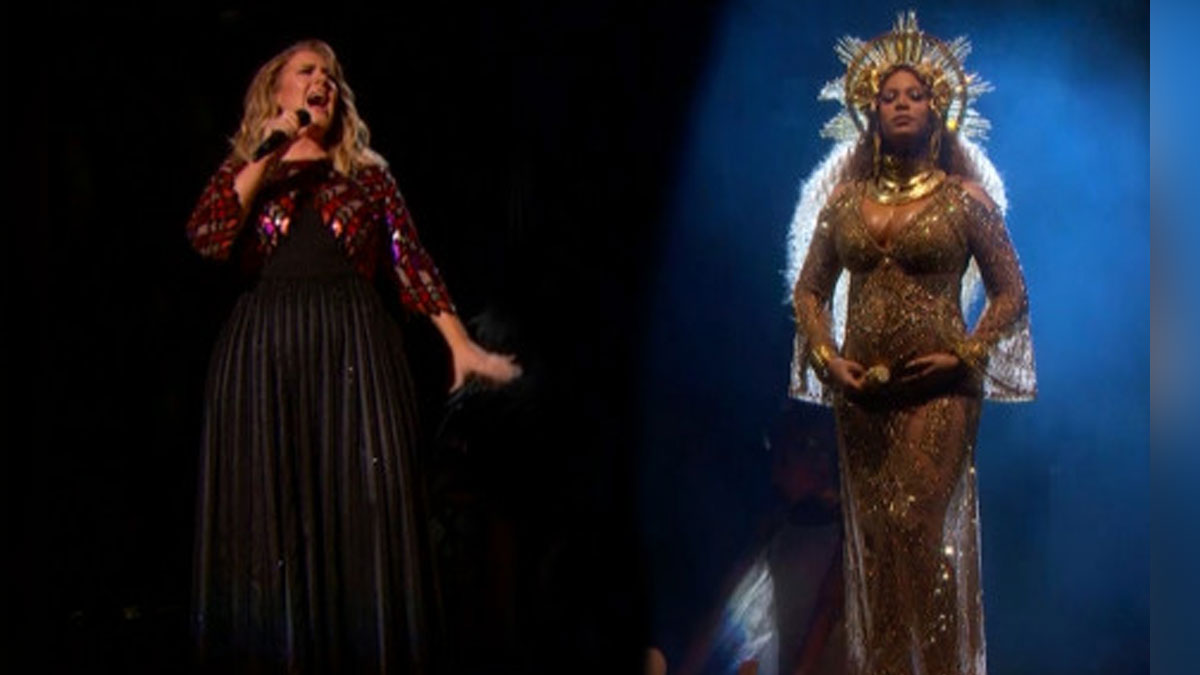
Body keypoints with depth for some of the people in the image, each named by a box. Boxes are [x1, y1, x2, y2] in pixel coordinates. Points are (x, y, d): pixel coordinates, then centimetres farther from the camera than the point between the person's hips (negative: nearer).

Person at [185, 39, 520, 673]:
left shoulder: (368, 175, 18)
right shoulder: (242, 171, 16)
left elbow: (411, 261, 9)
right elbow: (206, 238, -4)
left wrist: (461, 344, 1)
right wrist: (268, 158, -5)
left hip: (353, 352, 0)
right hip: (265, 354, 0)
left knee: (362, 513, -5)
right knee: (272, 518, -3)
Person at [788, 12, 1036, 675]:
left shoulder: (965, 198, 2)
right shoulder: (845, 199, 10)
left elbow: (1011, 293, 4)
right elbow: (809, 288, 15)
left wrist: (967, 354, -8)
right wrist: (825, 357, 1)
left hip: (938, 391, -3)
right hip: (861, 392, 3)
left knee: (927, 531, -9)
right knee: (871, 537, 7)